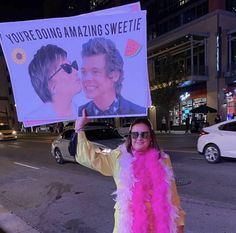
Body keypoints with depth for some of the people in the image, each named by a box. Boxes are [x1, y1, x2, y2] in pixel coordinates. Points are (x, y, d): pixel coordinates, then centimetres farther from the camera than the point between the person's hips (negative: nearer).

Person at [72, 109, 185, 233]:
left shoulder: (162, 160, 0)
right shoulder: (119, 158, -4)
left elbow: (172, 194, 5)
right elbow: (89, 157, -11)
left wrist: (179, 221, 9)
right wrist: (79, 129, -14)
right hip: (128, 223, -1)